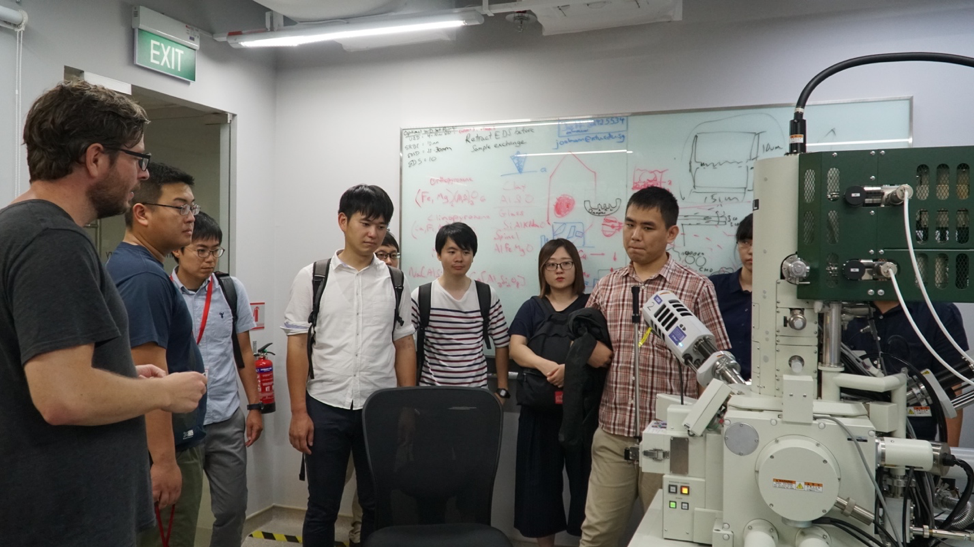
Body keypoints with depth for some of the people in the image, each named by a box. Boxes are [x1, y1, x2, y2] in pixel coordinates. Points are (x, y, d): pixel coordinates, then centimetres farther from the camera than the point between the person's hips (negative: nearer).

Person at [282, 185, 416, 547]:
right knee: (322, 508, 11)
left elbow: (404, 347, 7)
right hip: (326, 408, -1)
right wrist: (299, 412, -6)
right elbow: (297, 346, -2)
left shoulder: (394, 282, 4)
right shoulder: (311, 278, -1)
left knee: (379, 506, 12)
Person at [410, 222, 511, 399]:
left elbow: (501, 344, 6)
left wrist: (502, 389, 4)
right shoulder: (420, 296, -5)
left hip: (477, 391, 1)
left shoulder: (487, 295, 0)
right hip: (431, 390, -1)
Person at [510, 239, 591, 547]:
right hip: (540, 407, 2)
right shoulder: (532, 308, 13)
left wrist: (571, 368, -22)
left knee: (584, 475, -1)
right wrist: (544, 364, -18)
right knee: (540, 475, 8)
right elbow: (516, 348, 1)